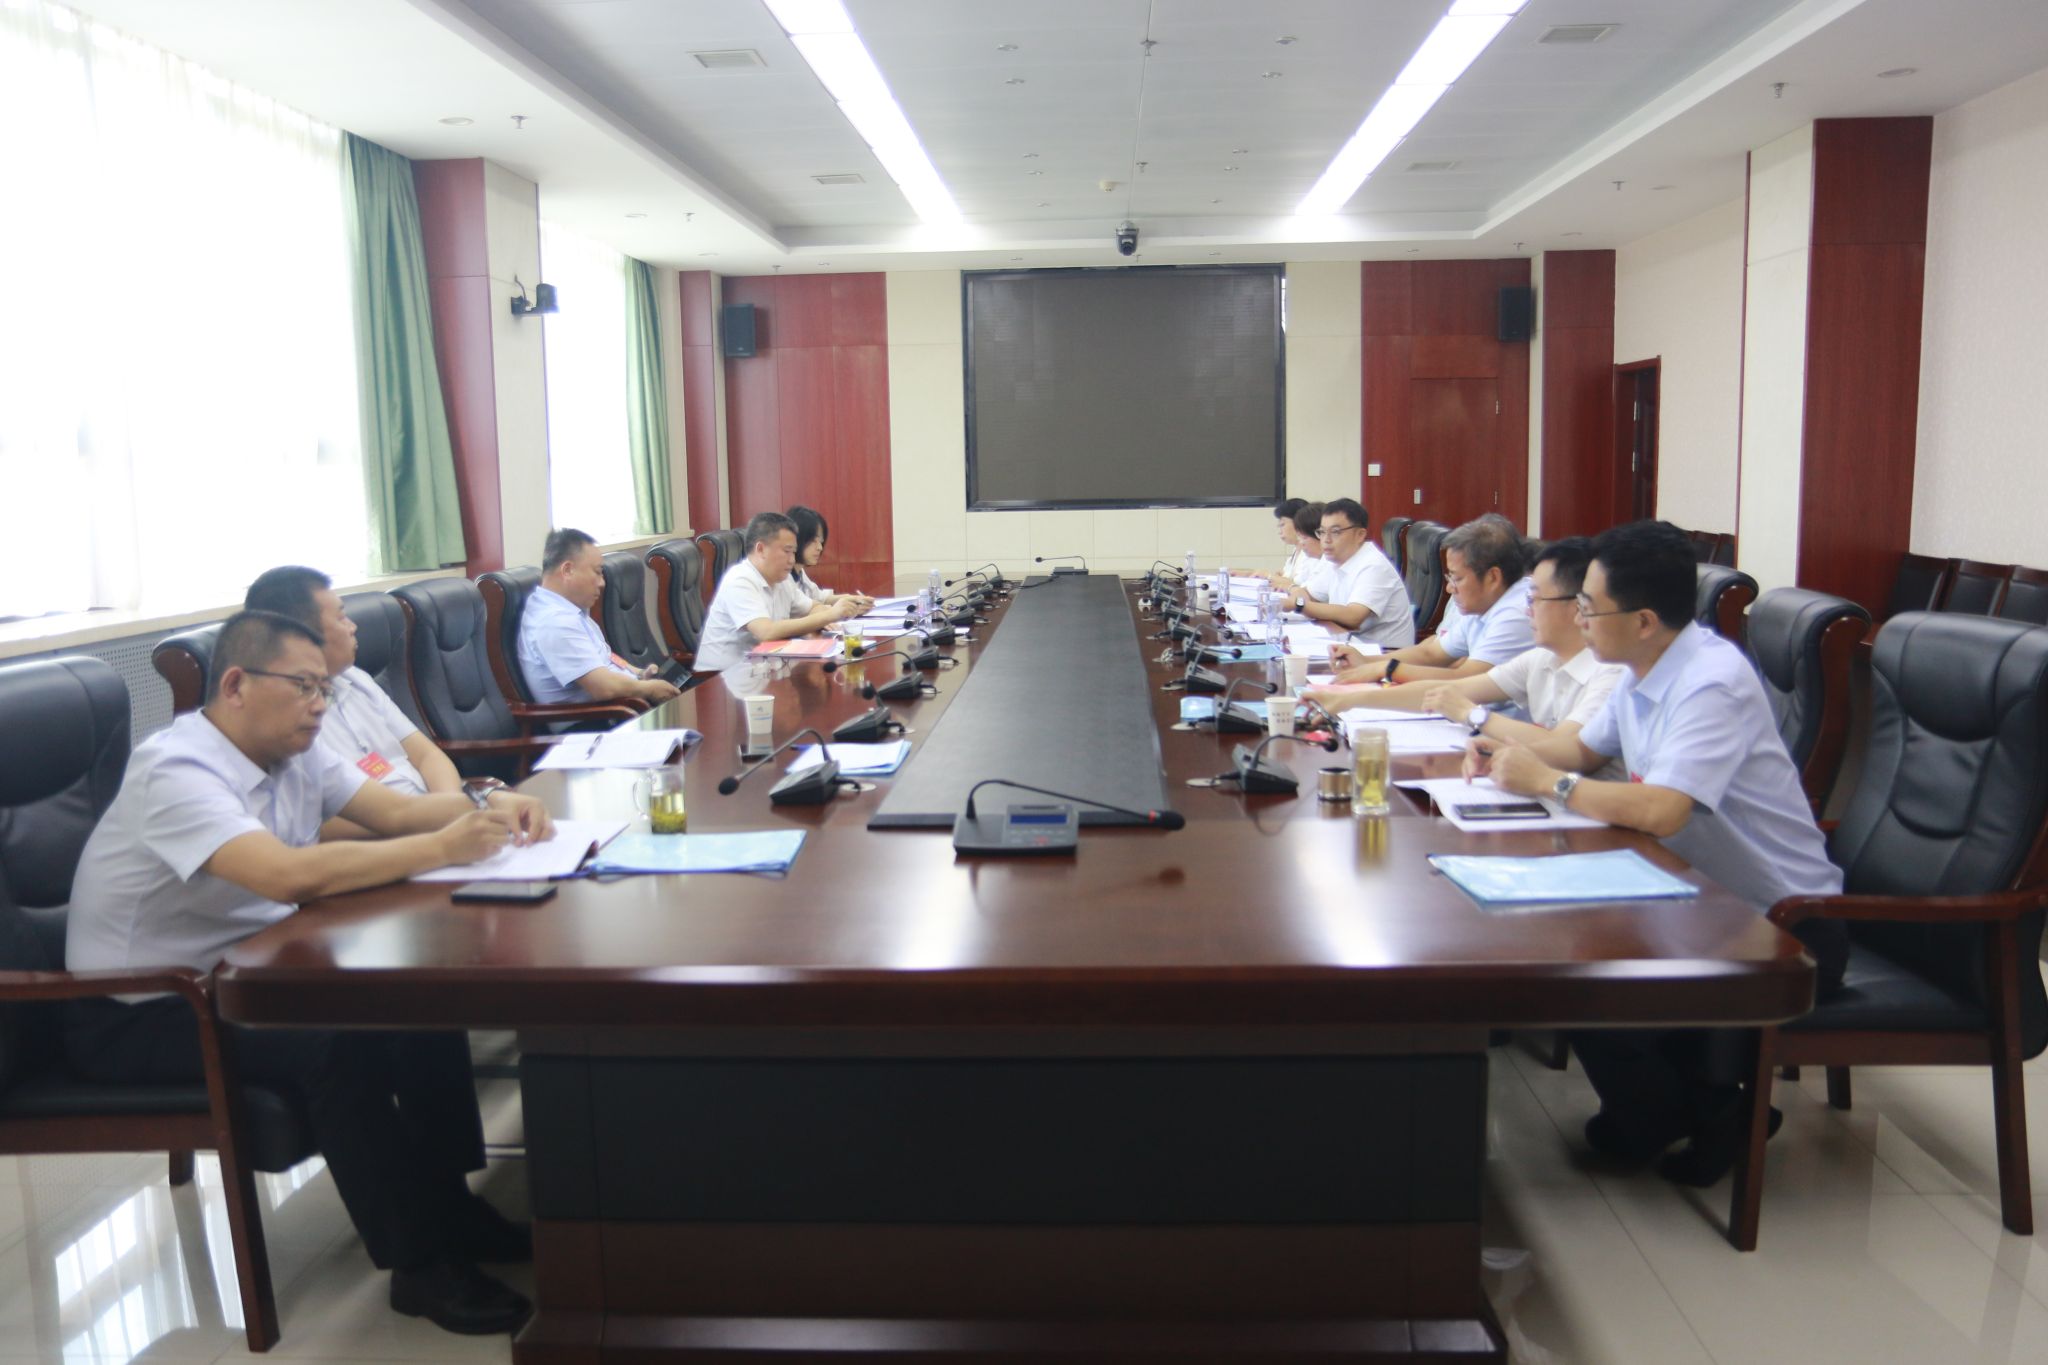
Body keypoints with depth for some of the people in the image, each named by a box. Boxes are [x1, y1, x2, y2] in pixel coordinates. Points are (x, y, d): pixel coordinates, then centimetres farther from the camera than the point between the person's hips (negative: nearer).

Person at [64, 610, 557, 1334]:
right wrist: (443, 846, -36)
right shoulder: (176, 769, -25)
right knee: (341, 1045, -29)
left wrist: (485, 804, -20)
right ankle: (421, 1263, -14)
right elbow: (290, 874, -40)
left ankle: (448, 1205, 2)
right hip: (138, 1015, -8)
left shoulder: (294, 750, 1)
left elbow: (394, 810, 0)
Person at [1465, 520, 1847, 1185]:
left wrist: (1545, 781, -22)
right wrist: (1511, 752, 2)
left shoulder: (1713, 682, -24)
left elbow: (1659, 811, -35)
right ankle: (1701, 1101, 15)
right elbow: (1585, 749, 21)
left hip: (1783, 926, -9)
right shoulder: (1644, 671, 4)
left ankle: (1649, 1128, 12)